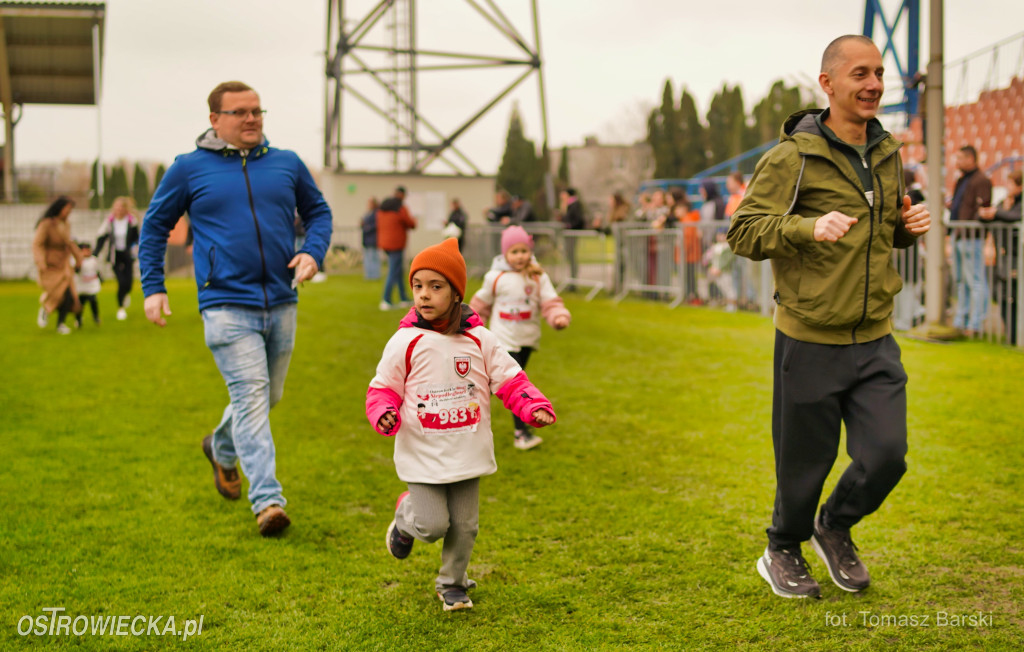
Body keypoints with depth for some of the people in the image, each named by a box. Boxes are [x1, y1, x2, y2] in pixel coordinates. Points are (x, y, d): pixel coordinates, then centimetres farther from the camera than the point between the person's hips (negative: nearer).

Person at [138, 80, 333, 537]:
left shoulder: (287, 164, 9)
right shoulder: (189, 169, 2)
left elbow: (318, 211, 20)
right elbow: (155, 225, 10)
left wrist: (313, 252, 0)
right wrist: (152, 287, 3)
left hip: (281, 304, 4)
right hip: (226, 305, -4)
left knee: (268, 395, 17)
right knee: (250, 396, -13)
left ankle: (221, 447, 46)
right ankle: (267, 500, -12)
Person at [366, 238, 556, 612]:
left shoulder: (480, 341, -2)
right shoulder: (405, 342, -7)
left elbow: (510, 380, 1)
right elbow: (383, 388, -1)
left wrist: (534, 407, -16)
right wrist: (384, 414, -21)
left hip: (467, 453, 2)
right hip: (422, 455, -2)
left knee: (464, 525, 9)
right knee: (432, 525, -8)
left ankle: (452, 584, 31)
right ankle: (405, 517, 27)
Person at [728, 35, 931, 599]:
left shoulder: (887, 154, 10)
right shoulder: (792, 157, -11)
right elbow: (742, 231, -15)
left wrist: (910, 226, 1)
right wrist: (810, 227, -31)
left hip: (875, 341, 5)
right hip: (810, 341, -5)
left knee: (887, 455, -1)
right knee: (805, 461, 7)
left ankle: (834, 528, 29)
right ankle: (783, 551, 34)